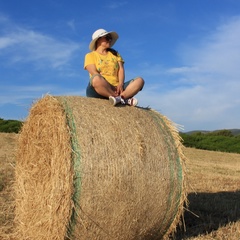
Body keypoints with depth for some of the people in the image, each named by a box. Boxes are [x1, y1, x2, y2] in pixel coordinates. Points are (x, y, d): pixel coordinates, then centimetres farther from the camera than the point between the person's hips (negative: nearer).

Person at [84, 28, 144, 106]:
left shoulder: (114, 53, 24)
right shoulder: (90, 55, 10)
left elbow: (121, 70, 9)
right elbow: (94, 73, -6)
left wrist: (120, 84, -12)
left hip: (116, 88, 4)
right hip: (99, 91, -4)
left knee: (139, 80, -17)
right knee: (96, 79, -38)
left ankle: (119, 98, -39)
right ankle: (124, 99, -30)